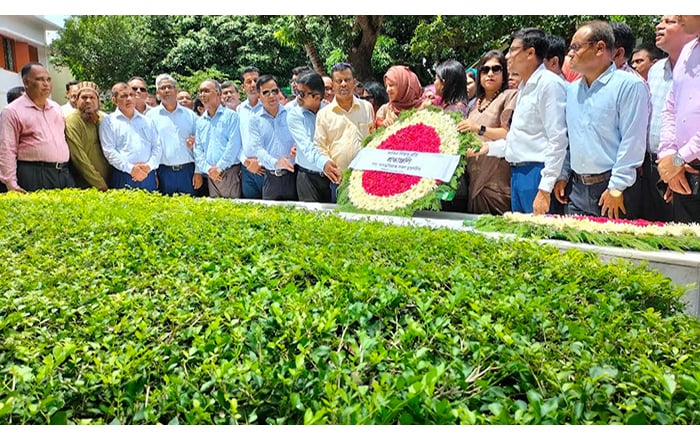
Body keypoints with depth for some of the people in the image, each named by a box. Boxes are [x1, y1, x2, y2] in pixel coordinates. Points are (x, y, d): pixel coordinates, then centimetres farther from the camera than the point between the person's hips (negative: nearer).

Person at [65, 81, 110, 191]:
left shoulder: (103, 119, 9)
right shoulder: (72, 121, -9)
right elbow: (80, 159, -16)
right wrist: (100, 185, -17)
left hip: (108, 183, 5)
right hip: (85, 186, -5)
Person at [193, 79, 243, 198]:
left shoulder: (230, 115, -1)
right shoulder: (200, 121, 15)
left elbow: (233, 144, -11)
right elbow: (197, 149, 11)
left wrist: (220, 167, -13)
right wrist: (208, 168, -5)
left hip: (230, 172, -5)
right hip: (211, 174, 5)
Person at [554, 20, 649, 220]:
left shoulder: (629, 85, -7)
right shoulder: (572, 90, 14)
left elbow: (632, 141, -12)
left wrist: (617, 187, -15)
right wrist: (563, 175, 12)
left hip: (614, 189, -6)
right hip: (577, 190, 6)